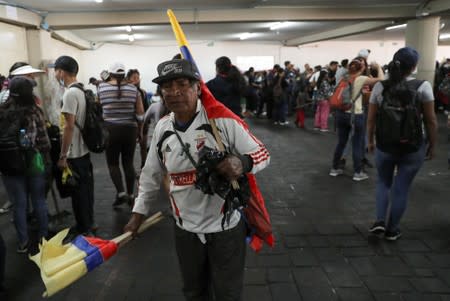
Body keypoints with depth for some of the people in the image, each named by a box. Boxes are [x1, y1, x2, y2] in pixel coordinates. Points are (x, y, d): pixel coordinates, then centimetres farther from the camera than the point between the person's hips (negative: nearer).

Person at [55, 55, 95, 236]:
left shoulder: (70, 93, -18)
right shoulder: (83, 91, 10)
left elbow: (69, 126, -22)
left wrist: (62, 156, -17)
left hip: (74, 153, -9)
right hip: (84, 149, 9)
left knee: (78, 191, 2)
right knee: (86, 188, 17)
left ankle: (83, 229, 14)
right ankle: (89, 222, 30)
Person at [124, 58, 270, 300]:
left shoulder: (223, 119, -16)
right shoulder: (162, 128, 0)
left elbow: (262, 153, -11)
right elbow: (151, 174, 11)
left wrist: (242, 163, -33)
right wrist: (138, 214, 14)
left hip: (226, 226, -4)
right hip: (185, 229, 4)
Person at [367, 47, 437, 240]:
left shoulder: (380, 87, -4)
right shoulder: (423, 86, -9)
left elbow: (371, 119, 0)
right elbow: (430, 120, -7)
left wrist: (370, 141, 13)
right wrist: (432, 145, 5)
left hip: (384, 145, 2)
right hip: (413, 147, -1)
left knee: (383, 183, 23)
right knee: (401, 188, 11)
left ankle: (380, 221, 11)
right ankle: (392, 230, 23)